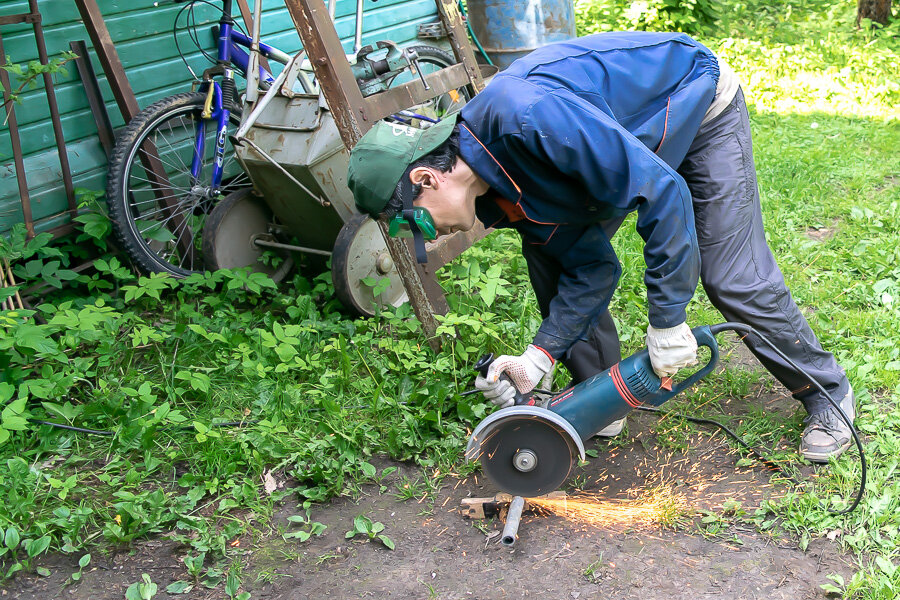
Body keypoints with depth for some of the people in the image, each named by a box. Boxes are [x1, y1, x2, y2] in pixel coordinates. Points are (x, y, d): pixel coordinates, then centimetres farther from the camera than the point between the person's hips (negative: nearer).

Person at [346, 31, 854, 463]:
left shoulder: (524, 116, -40)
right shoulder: (495, 191, -12)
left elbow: (663, 192, -38)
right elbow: (593, 268, -9)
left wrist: (666, 320, -32)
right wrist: (538, 359, -18)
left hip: (701, 105, -7)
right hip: (631, 134, 7)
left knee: (734, 278, -7)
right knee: (554, 260, -1)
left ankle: (828, 394, 16)